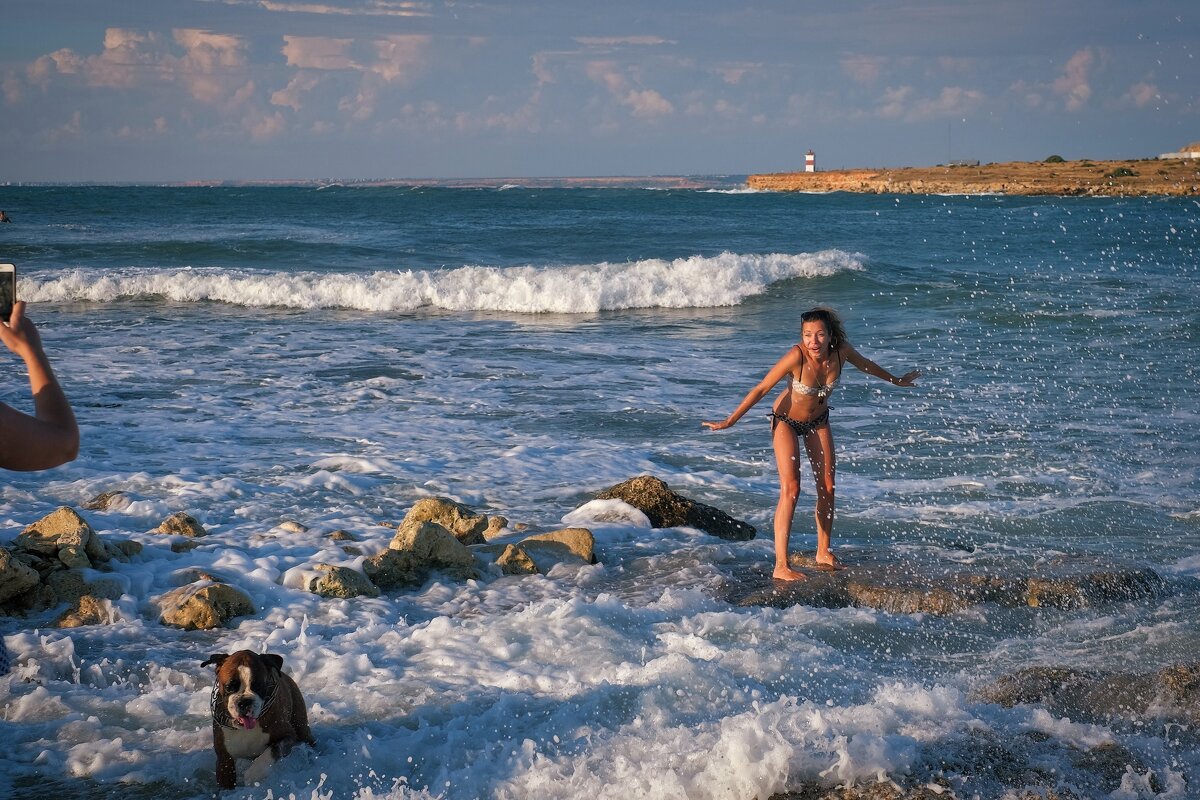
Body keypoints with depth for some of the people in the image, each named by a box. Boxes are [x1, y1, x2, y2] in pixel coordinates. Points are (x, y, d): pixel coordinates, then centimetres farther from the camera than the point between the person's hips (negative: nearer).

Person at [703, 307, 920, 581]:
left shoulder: (842, 351, -21)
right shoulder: (797, 356, -34)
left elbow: (865, 364, 2)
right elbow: (761, 389, -27)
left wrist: (896, 381, 19)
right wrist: (730, 421, -25)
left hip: (818, 421, 5)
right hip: (786, 421, -5)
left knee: (827, 488, 8)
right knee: (791, 489, -16)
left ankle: (823, 552, 27)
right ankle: (781, 566, -16)